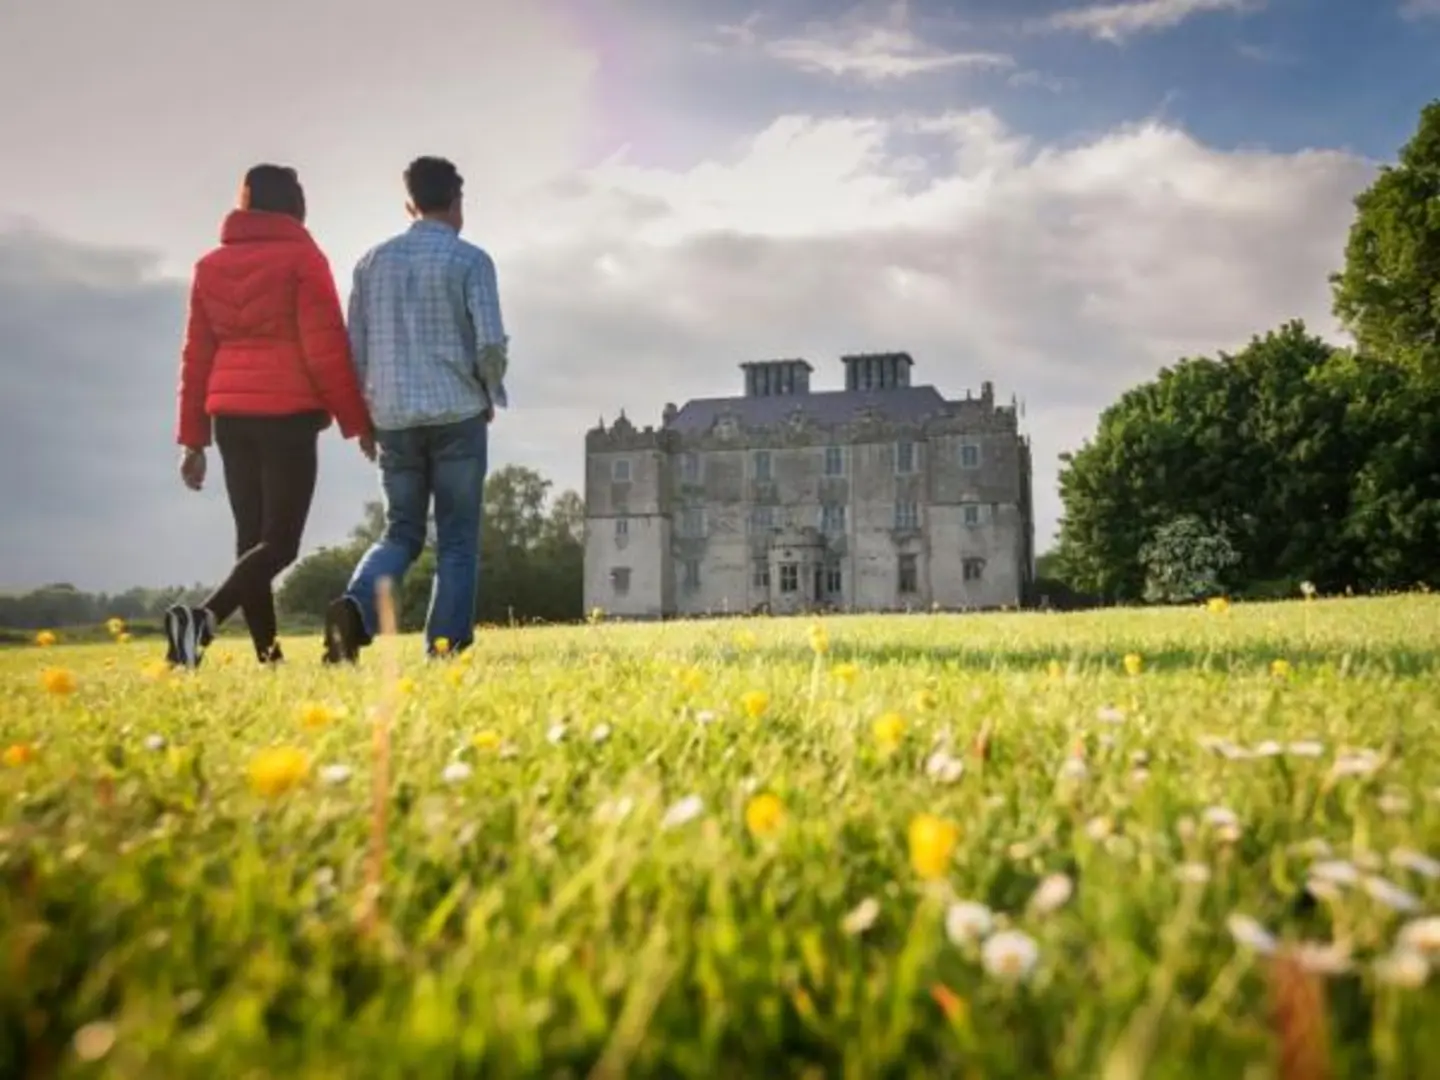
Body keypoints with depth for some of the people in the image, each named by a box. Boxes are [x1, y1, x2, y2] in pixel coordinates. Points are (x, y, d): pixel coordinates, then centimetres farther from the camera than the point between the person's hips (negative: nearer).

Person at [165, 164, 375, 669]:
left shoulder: (210, 265, 15)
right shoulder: (301, 258, -2)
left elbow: (196, 355, 14)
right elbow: (327, 348, -9)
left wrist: (193, 438, 16)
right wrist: (358, 421, -2)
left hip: (230, 416, 6)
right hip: (288, 414, -6)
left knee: (252, 538, 10)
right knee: (280, 541, -3)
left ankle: (268, 654, 8)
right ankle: (203, 617, -24)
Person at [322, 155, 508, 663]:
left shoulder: (373, 261, 11)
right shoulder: (470, 260, -2)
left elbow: (355, 348, 10)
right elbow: (491, 343, -10)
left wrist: (369, 408, 21)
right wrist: (491, 393, 8)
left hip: (394, 419, 4)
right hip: (457, 415, -4)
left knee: (401, 533, 13)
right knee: (457, 541, 6)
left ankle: (355, 606, -13)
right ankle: (445, 648, 3)